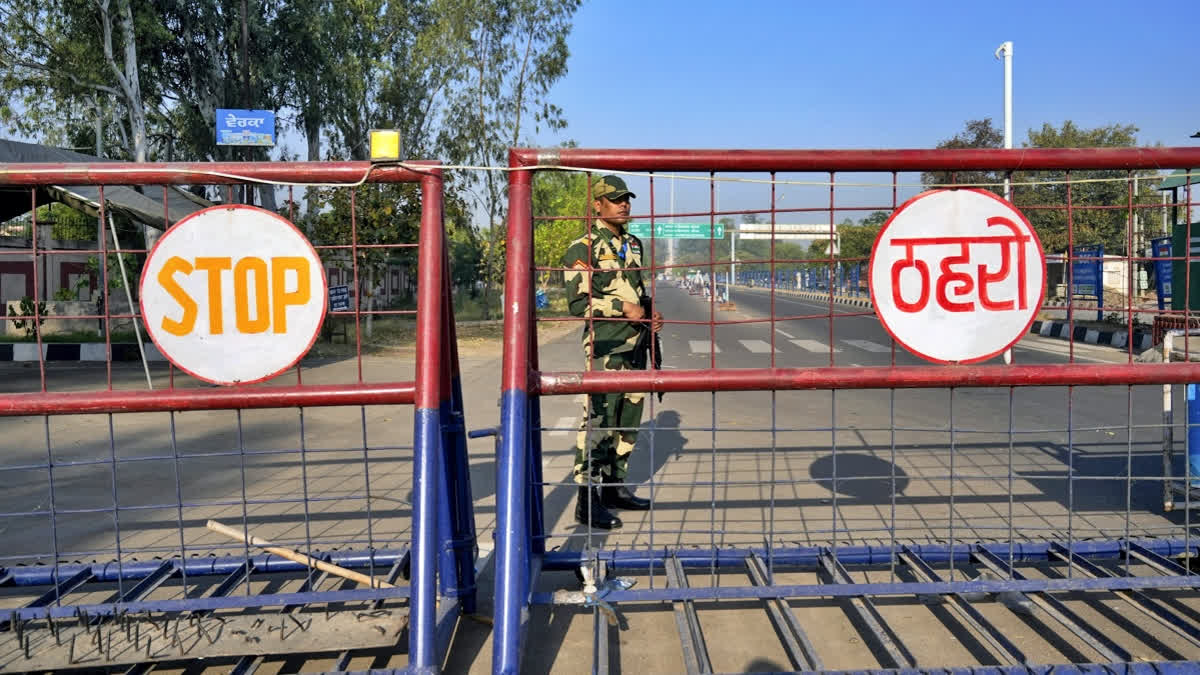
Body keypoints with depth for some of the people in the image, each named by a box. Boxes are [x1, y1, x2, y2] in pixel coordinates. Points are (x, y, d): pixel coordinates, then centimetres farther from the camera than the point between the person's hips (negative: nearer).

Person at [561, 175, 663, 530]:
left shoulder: (633, 244, 16)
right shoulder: (583, 248, -8)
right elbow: (578, 302, -13)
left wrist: (650, 315, 9)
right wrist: (623, 308, -18)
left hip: (636, 344, 8)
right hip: (605, 345, -8)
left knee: (628, 420, 13)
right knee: (598, 420, -9)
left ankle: (615, 486, 25)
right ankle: (587, 501, -3)